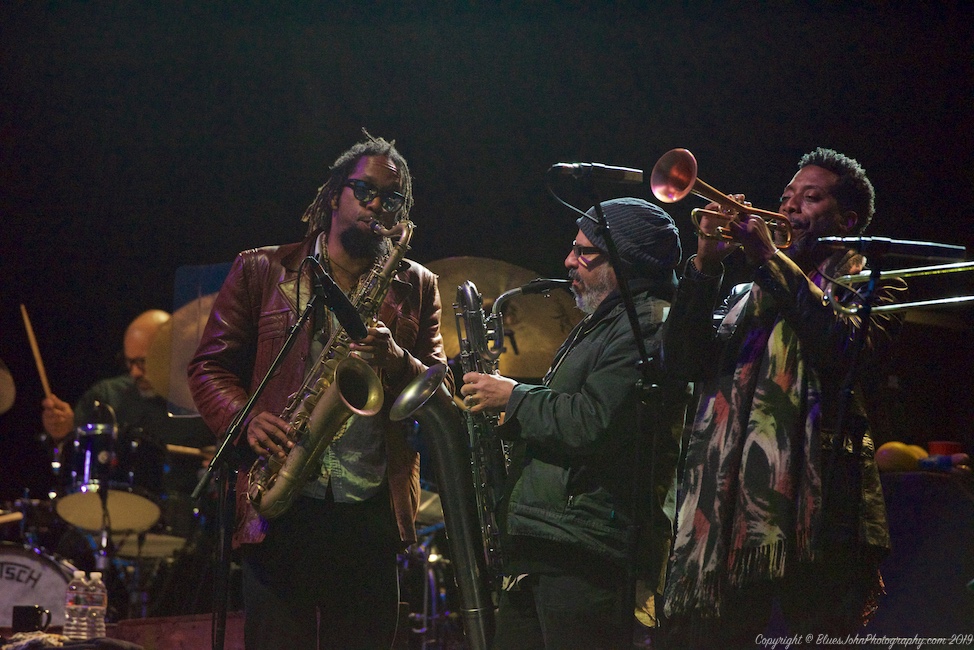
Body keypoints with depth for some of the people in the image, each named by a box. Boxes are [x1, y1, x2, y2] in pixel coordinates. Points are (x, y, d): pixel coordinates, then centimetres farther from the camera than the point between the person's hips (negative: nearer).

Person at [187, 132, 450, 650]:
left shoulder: (415, 288, 15)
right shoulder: (261, 271, 11)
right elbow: (209, 366, 8)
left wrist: (397, 361, -11)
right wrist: (246, 420, -11)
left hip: (372, 511, 2)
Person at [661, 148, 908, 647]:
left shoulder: (869, 283, 12)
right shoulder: (748, 296, 27)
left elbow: (849, 346, -11)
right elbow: (683, 360, 11)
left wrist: (770, 259, -9)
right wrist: (706, 264, 0)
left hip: (812, 507, -4)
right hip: (728, 512, 5)